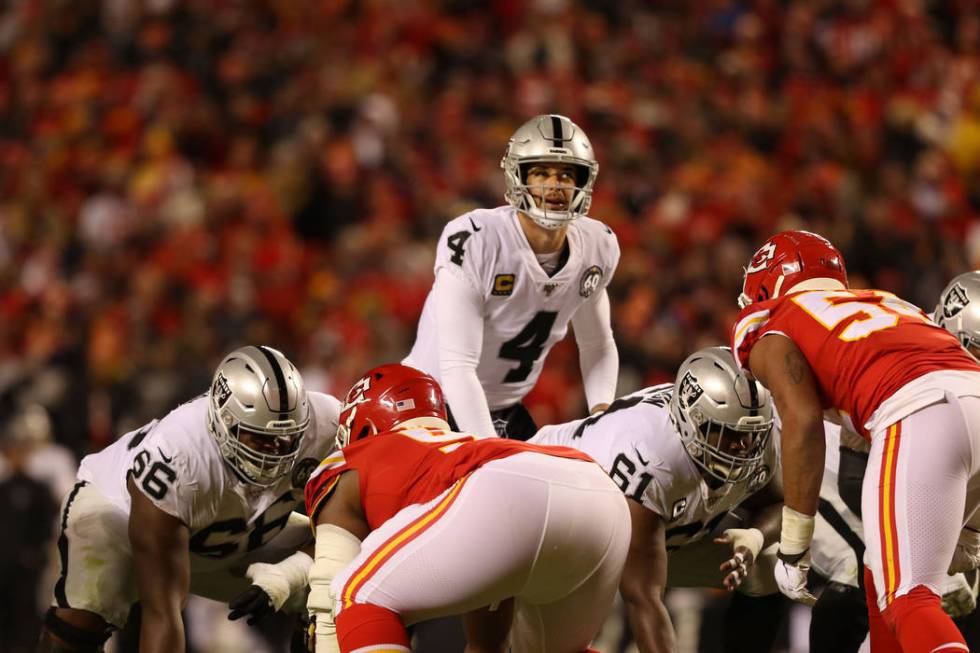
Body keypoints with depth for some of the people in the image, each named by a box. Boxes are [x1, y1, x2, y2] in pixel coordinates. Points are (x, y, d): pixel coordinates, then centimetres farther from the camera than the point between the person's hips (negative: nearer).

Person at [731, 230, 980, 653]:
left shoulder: (771, 336, 18)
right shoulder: (888, 304, 37)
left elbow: (803, 423, 1)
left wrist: (793, 545, 2)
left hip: (917, 417, -7)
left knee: (907, 599, -11)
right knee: (886, 580, 23)